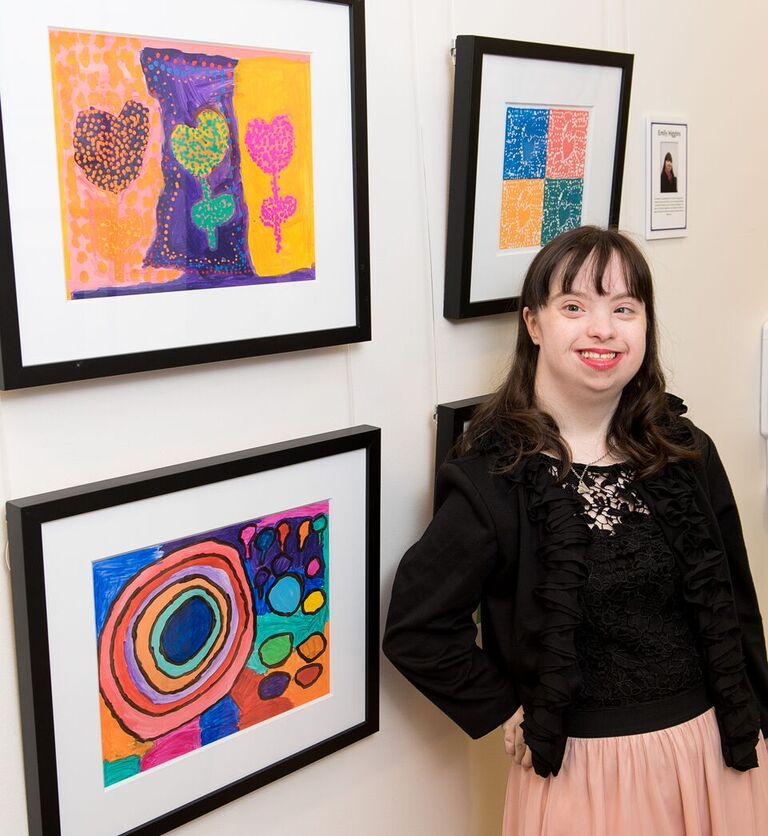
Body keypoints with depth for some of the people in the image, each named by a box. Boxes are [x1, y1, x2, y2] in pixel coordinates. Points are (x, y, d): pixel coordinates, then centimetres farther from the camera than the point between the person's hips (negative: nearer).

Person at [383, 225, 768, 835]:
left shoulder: (688, 455, -3)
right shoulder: (493, 481, -16)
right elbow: (416, 630, -12)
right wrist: (508, 710, -7)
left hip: (713, 750, 4)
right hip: (582, 766, -4)